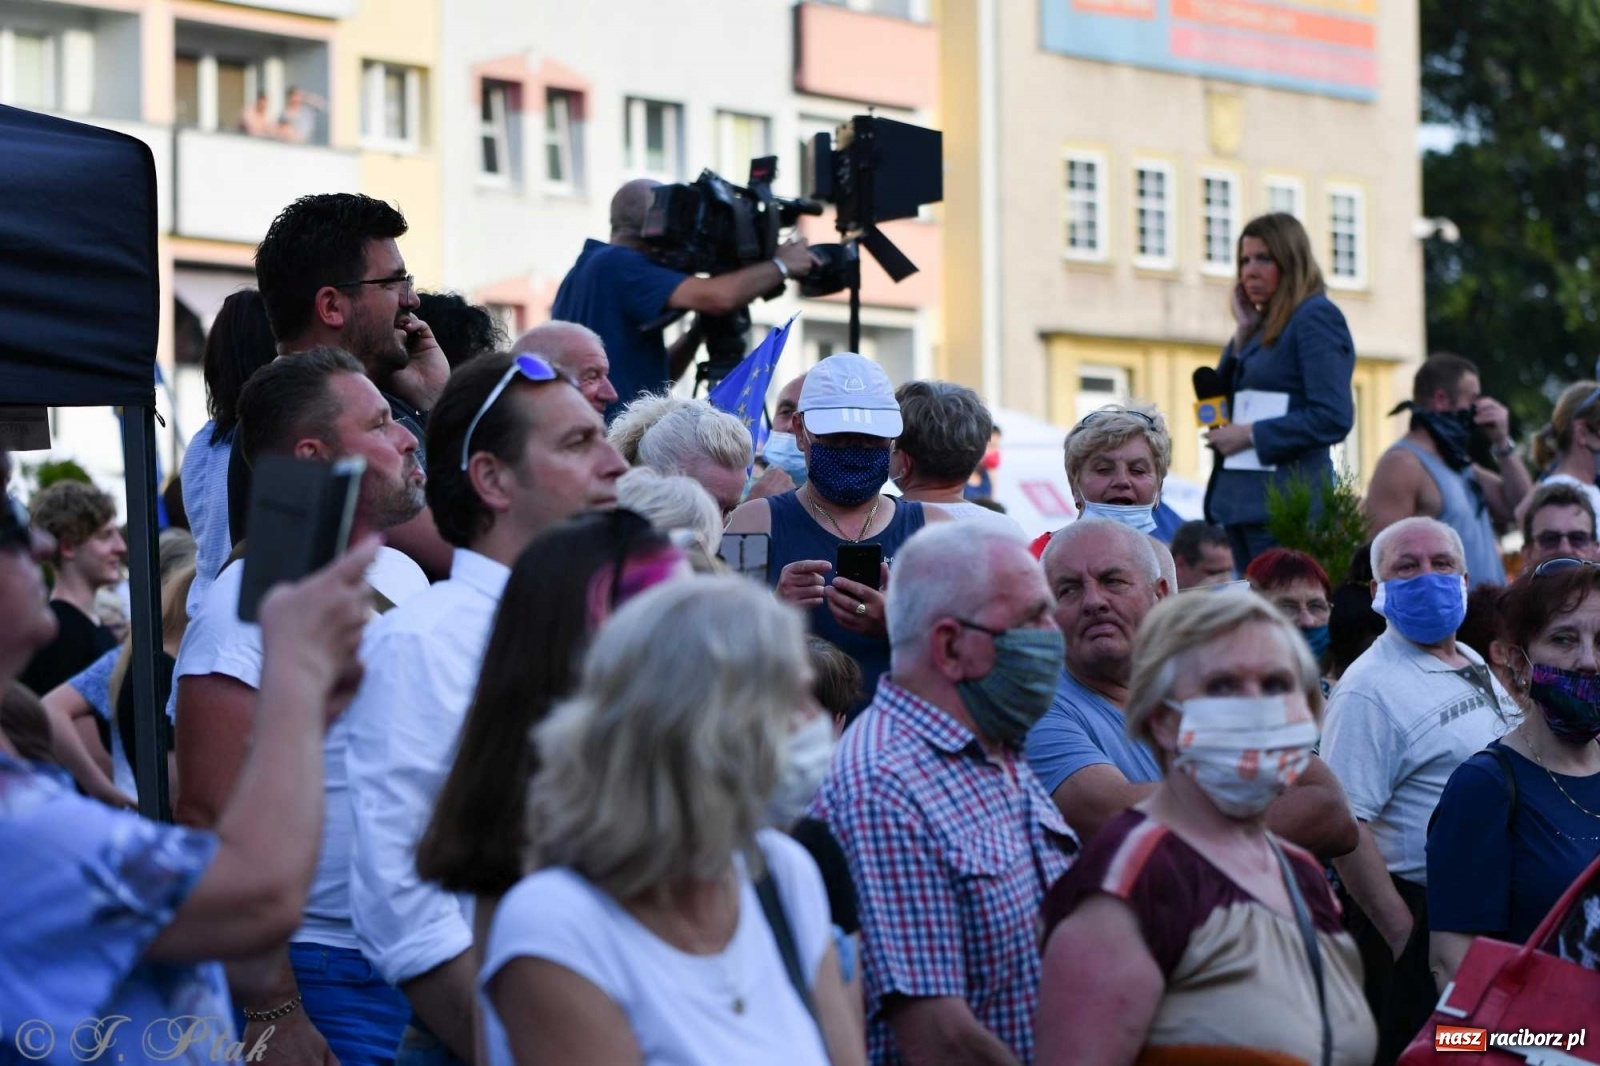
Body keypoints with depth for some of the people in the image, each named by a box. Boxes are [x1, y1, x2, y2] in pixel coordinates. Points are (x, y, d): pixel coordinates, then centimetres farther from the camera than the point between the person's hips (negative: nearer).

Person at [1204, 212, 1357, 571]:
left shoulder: (1316, 317, -7)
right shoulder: (1266, 325, 19)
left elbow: (1334, 417, -16)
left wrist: (1251, 434, -14)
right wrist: (1243, 332, 8)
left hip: (1285, 501, -9)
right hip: (1244, 499, 9)